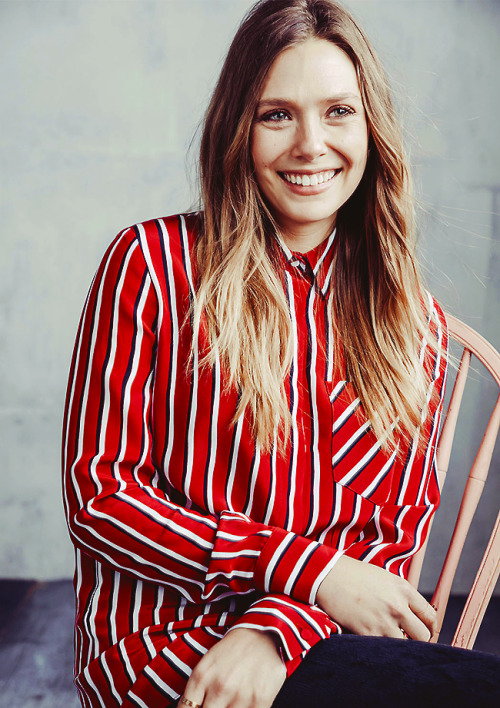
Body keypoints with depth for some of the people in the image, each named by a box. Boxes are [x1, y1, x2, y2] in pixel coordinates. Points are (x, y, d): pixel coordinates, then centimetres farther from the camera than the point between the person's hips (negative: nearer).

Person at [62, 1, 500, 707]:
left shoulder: (416, 319, 6)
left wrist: (275, 629, -15)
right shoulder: (153, 263, -4)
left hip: (306, 640, 5)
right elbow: (98, 493, -7)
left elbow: (401, 525, 5)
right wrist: (311, 571, -14)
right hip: (160, 645, -4)